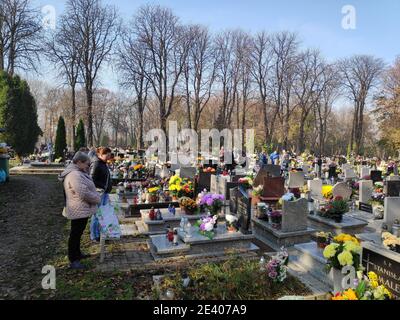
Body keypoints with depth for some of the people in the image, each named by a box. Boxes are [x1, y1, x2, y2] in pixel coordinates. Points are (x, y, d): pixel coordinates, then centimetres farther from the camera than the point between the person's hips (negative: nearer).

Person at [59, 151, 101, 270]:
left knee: (78, 233, 22)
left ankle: (77, 254, 37)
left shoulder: (77, 173, 10)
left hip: (81, 210, 11)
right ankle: (73, 261, 13)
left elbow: (87, 188, 19)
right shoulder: (74, 175, -26)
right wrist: (97, 199, -17)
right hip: (79, 211, -11)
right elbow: (84, 193, -30)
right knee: (75, 234, 1)